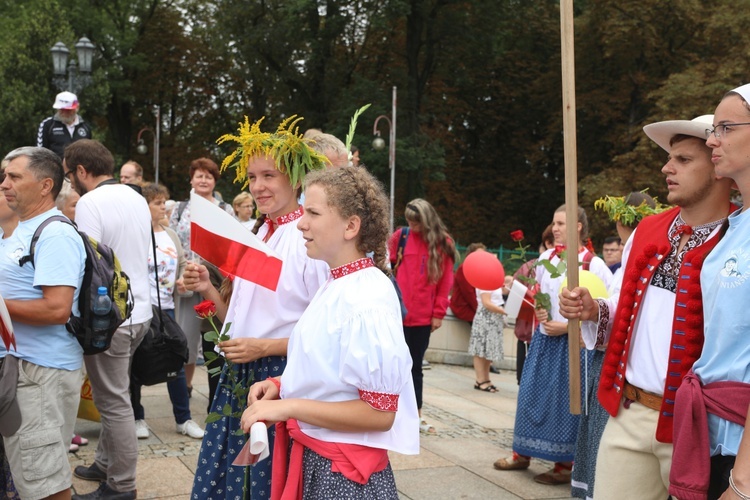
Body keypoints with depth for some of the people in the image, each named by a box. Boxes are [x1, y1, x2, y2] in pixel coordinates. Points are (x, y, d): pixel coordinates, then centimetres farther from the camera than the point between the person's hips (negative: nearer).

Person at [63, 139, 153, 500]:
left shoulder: (90, 203, -15)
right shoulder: (137, 198, 10)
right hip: (140, 310, 8)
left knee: (114, 402, 2)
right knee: (111, 395, 20)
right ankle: (105, 463, 32)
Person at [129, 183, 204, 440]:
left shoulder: (171, 235, 10)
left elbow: (183, 263, 16)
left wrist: (183, 279, -3)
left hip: (166, 307, 6)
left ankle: (183, 419, 18)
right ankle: (137, 418, 23)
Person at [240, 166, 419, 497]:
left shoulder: (367, 302, -22)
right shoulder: (338, 284, 5)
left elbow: (379, 413, -22)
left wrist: (289, 407, -22)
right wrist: (282, 385, 2)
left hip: (342, 473, -8)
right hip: (315, 458, 8)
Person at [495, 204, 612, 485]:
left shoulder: (594, 265, -14)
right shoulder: (545, 258, 5)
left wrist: (567, 326, -17)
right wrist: (537, 309, -2)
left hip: (572, 342, -6)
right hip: (543, 338, 6)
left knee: (564, 401, 2)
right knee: (530, 393, 10)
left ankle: (564, 464, 16)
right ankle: (522, 454, 25)